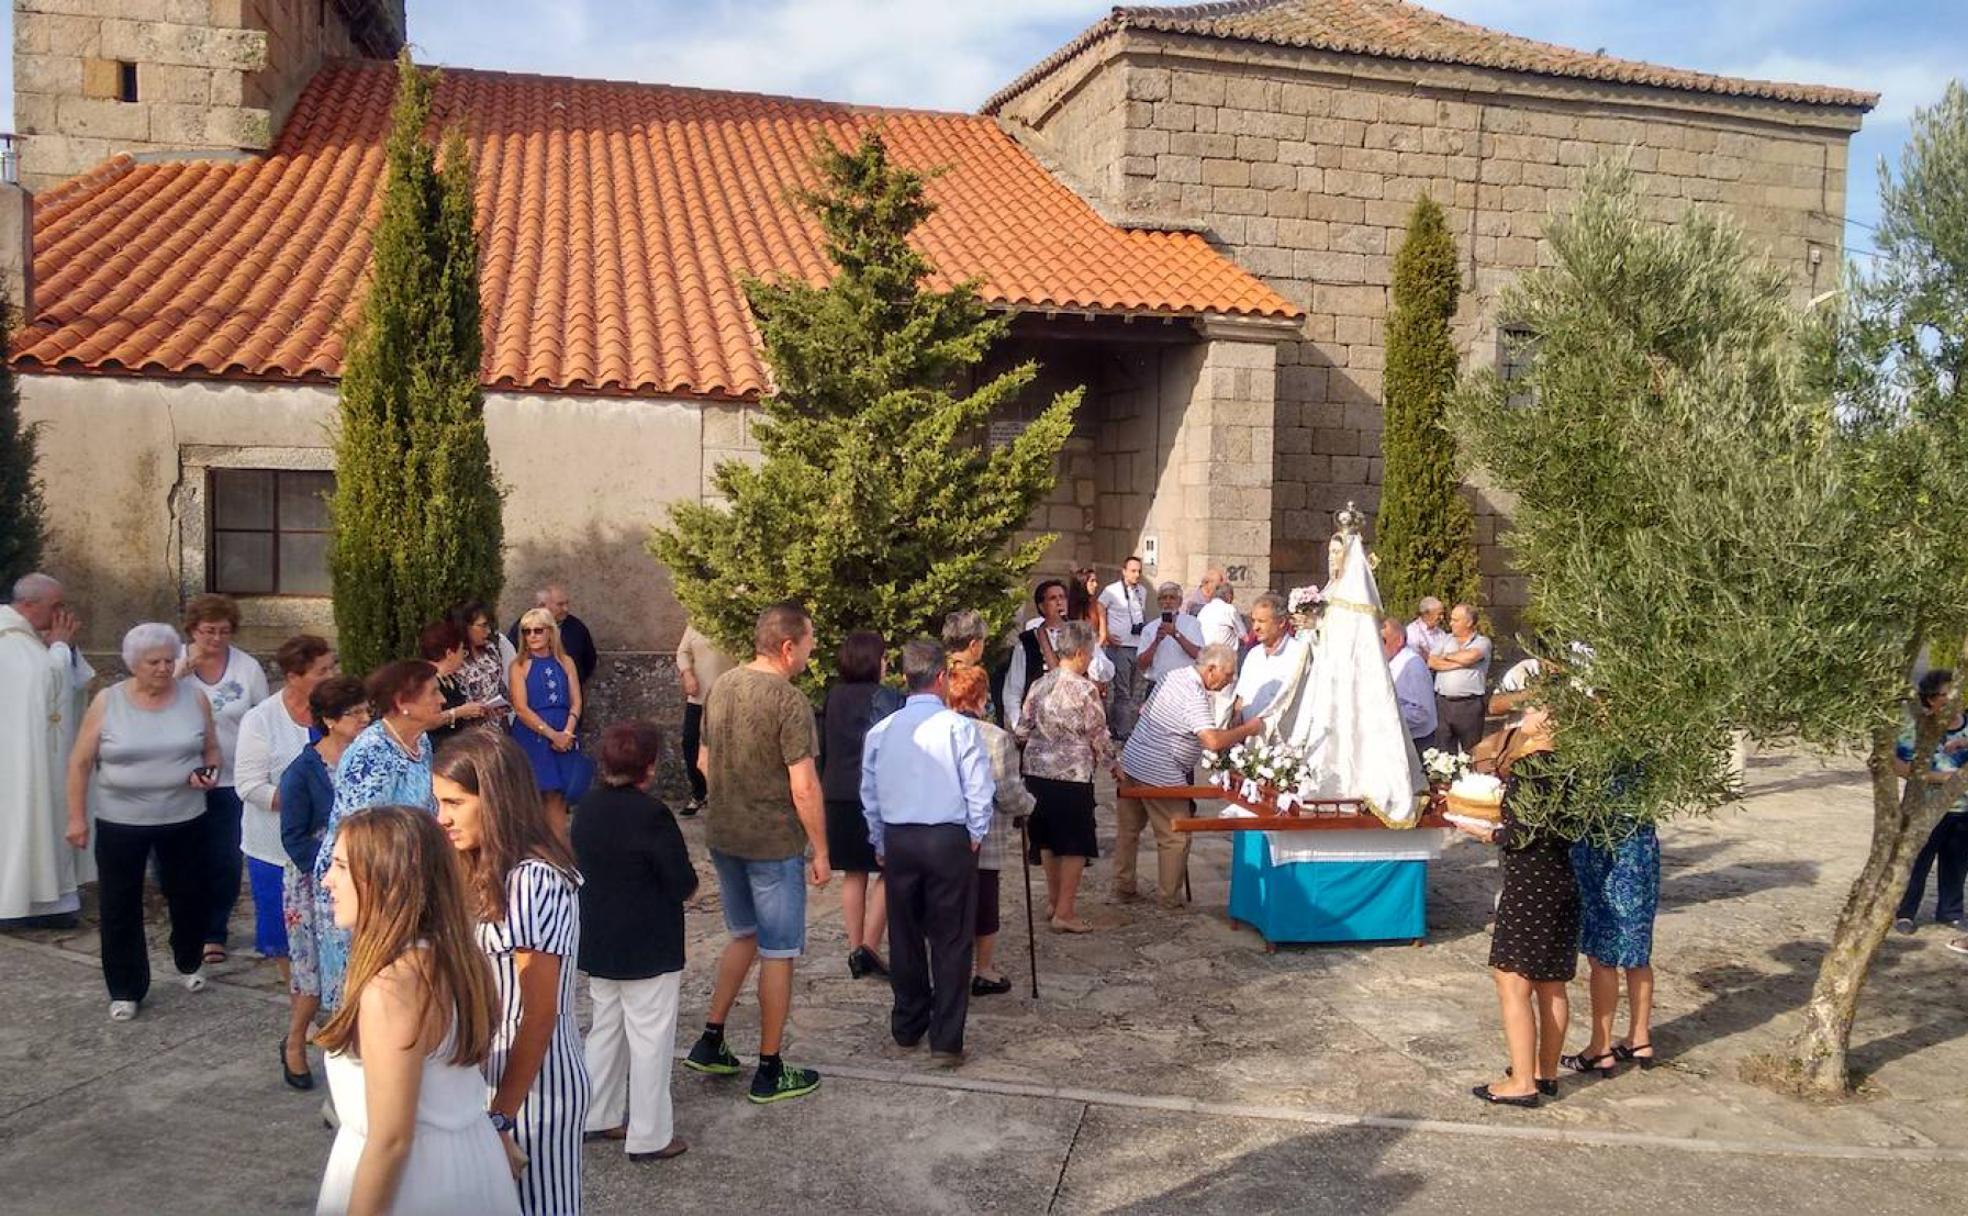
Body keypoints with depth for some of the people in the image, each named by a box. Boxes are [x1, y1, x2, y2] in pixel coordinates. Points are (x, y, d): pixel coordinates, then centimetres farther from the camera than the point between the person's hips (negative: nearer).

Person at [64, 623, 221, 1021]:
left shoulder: (194, 699, -2)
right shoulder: (107, 703, -7)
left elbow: (211, 749, 8)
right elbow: (81, 762, -2)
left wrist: (208, 774, -13)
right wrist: (77, 817, -5)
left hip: (185, 820, 1)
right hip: (120, 823, -1)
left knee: (190, 896, 13)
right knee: (121, 906, 5)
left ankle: (189, 963, 37)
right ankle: (126, 990, 18)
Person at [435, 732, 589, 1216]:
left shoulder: (533, 881, -23)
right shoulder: (490, 872, 5)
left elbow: (540, 1014, -20)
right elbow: (494, 991, 8)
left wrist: (502, 1114, -15)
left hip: (533, 1085, -8)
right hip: (496, 1076, 8)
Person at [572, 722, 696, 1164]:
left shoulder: (588, 809, 1)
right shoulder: (651, 815, -23)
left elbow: (583, 867, 12)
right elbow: (684, 884, -19)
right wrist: (686, 884, 2)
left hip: (598, 944, 8)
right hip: (648, 949, -8)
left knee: (606, 1028, 21)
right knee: (650, 1039, 3)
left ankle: (600, 1116, 33)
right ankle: (649, 1136, 11)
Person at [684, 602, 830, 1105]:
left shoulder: (721, 688, 4)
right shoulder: (789, 702, -20)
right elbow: (804, 787, -20)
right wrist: (820, 852, -11)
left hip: (723, 836, 7)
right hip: (774, 844, -7)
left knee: (743, 936, 24)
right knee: (777, 953, 6)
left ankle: (710, 1043, 27)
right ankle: (769, 1071, 15)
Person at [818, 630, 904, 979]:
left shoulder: (833, 696, 7)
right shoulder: (882, 696, -11)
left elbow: (824, 747, 12)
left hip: (837, 796, 6)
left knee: (853, 874, 13)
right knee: (888, 872, 5)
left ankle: (855, 950, 16)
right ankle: (869, 947, -3)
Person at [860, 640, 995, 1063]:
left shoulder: (881, 731, 2)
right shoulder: (957, 726, -10)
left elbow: (869, 793, 10)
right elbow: (979, 789, -9)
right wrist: (975, 835, 5)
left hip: (898, 841, 4)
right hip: (950, 839, -4)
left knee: (905, 936, 16)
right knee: (951, 941, 4)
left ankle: (906, 1028, 29)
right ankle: (946, 1041, 6)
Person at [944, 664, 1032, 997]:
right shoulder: (996, 738, -14)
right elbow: (1009, 793, -14)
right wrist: (1027, 805, 7)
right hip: (985, 839, -4)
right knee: (985, 902, 10)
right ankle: (984, 972, 21)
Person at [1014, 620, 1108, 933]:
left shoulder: (1039, 685, 5)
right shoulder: (1085, 689, -12)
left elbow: (1022, 731, 8)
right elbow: (1098, 736, -6)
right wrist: (1110, 763, 11)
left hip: (1037, 772, 7)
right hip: (1072, 776, -6)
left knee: (1048, 840, 19)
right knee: (1075, 846, 4)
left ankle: (1053, 902, 30)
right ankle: (1065, 912, 8)